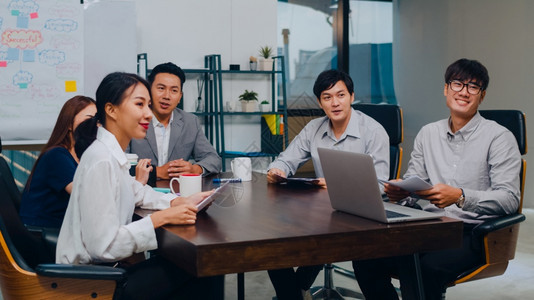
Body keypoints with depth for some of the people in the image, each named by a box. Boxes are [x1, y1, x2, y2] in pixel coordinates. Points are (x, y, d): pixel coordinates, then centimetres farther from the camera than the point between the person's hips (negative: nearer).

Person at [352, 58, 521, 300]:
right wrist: (401, 191, -9)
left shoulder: (499, 137, -2)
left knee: (423, 269, -35)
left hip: (473, 233, -5)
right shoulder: (428, 133, 16)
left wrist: (460, 196, -27)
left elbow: (510, 199, -11)